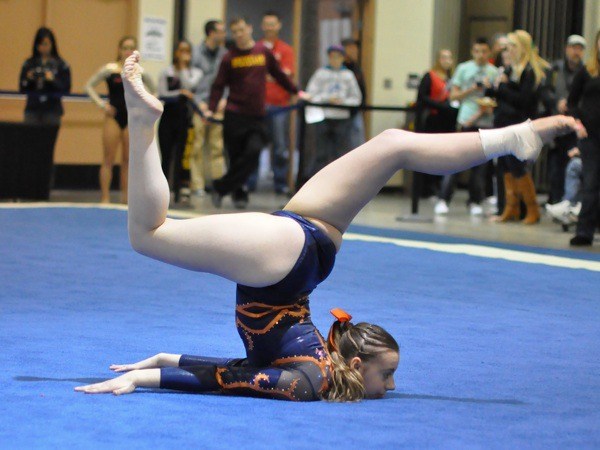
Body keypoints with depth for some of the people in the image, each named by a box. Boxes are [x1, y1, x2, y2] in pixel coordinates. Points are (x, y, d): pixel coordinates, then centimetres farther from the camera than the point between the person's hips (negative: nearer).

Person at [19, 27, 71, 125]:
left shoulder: (61, 65, -1)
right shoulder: (29, 64, 7)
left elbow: (66, 89, -4)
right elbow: (22, 89, 7)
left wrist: (53, 80, -19)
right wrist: (28, 79, -12)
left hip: (52, 110, -2)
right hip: (32, 109, 2)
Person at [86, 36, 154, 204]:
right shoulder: (110, 69, -6)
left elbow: (153, 88, 14)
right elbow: (89, 86, -1)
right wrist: (101, 104, -9)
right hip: (114, 117, -2)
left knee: (128, 161, 7)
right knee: (108, 160, 0)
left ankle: (125, 198, 15)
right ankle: (105, 198, 3)